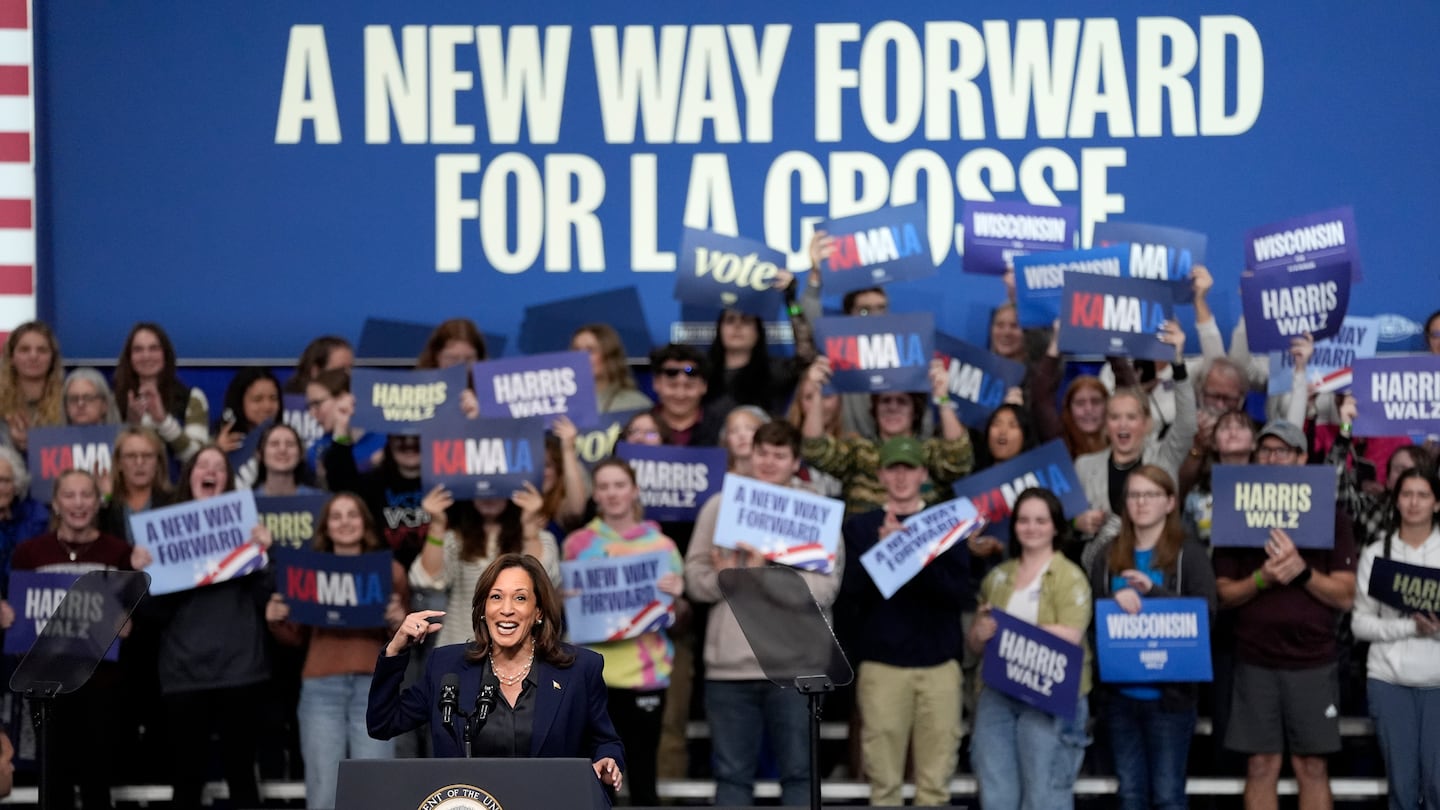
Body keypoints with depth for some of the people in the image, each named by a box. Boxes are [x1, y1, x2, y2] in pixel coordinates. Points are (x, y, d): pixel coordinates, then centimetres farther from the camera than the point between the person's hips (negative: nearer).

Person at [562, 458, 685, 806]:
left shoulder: (661, 545, 6)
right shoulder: (577, 543, 6)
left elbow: (680, 616, 11)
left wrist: (676, 597, -10)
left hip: (645, 674, 0)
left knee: (642, 777, 2)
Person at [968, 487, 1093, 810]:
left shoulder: (1070, 577, -2)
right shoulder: (997, 577, 16)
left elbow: (1069, 637, -15)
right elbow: (975, 643, 17)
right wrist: (982, 632, -7)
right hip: (997, 694, 5)